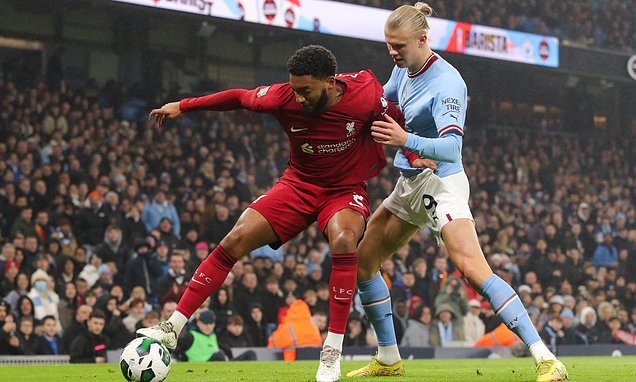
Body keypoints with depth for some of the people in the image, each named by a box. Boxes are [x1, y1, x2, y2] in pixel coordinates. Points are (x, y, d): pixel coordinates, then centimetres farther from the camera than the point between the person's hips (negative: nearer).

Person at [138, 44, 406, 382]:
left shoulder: (365, 93, -23)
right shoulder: (284, 98, -18)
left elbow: (398, 117, -2)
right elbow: (240, 97, 0)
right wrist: (182, 106, 7)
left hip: (346, 189, -2)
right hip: (299, 185, 3)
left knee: (343, 241, -36)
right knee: (235, 240, -14)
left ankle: (332, 353, -26)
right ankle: (172, 329, -5)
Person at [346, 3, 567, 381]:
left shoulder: (446, 83, -21)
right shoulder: (404, 69, 5)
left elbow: (452, 148, -31)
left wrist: (406, 140, -47)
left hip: (441, 183, -9)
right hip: (409, 183, 9)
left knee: (474, 269, -25)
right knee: (362, 261, 11)